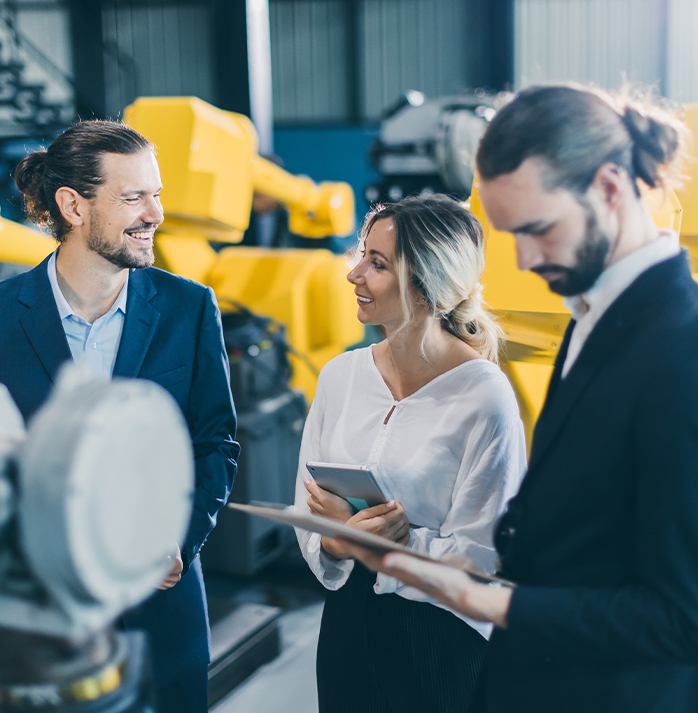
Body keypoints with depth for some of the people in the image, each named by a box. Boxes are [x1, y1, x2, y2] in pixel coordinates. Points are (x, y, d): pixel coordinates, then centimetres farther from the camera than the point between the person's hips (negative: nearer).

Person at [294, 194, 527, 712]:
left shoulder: (485, 397, -16)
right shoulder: (341, 375, 0)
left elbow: (479, 557, -15)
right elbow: (308, 507, 3)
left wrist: (391, 544, -24)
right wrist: (339, 542, -17)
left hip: (442, 640, -4)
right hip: (349, 625, 5)